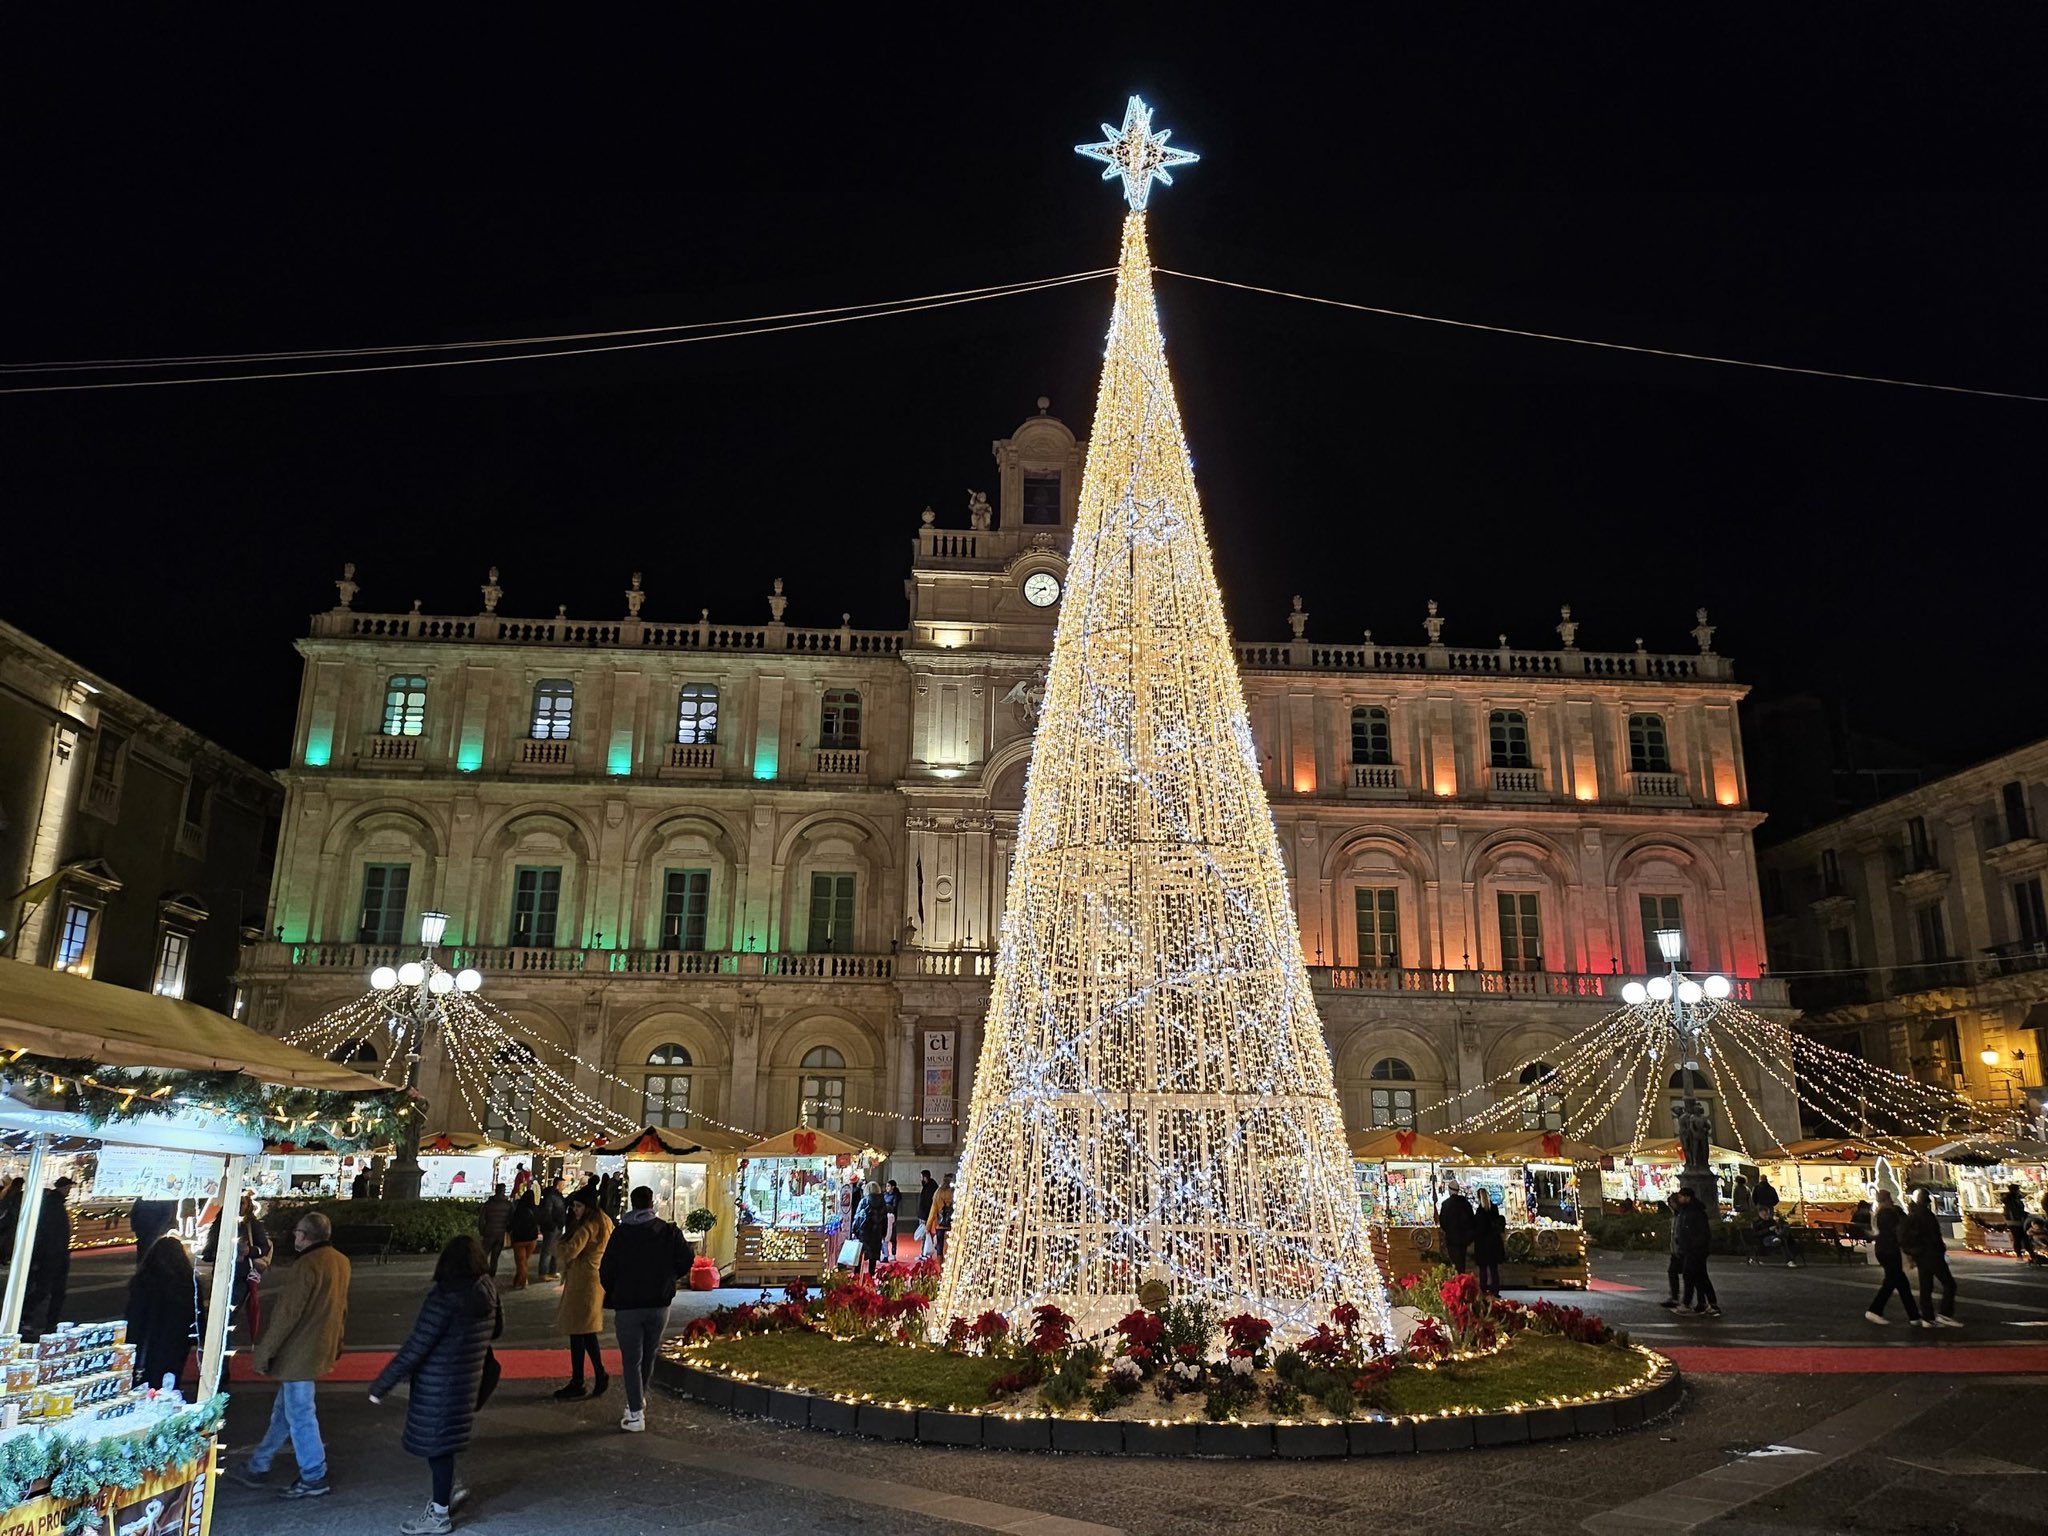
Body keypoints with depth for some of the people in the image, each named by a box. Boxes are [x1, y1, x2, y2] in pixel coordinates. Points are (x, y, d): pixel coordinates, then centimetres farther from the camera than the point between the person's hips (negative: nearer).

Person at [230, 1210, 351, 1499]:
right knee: (284, 1409, 20)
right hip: (321, 1351, 9)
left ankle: (314, 1479, 9)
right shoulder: (340, 1262, 6)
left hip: (299, 1353, -9)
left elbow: (285, 1316, -22)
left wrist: (263, 1354, -13)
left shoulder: (305, 1266, -22)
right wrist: (334, 1346, 24)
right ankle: (258, 1467, 33)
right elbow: (341, 1310, 15)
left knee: (300, 1414, 1)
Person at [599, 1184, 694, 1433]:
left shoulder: (620, 1233, -2)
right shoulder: (669, 1231, -2)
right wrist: (672, 1277, 14)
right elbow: (687, 1259, -6)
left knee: (631, 1359, 3)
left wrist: (613, 1294, 17)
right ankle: (639, 1400, 32)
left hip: (627, 1304, -1)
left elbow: (605, 1270, 0)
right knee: (649, 1355, 19)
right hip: (659, 1304, 1)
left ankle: (636, 1414, -2)